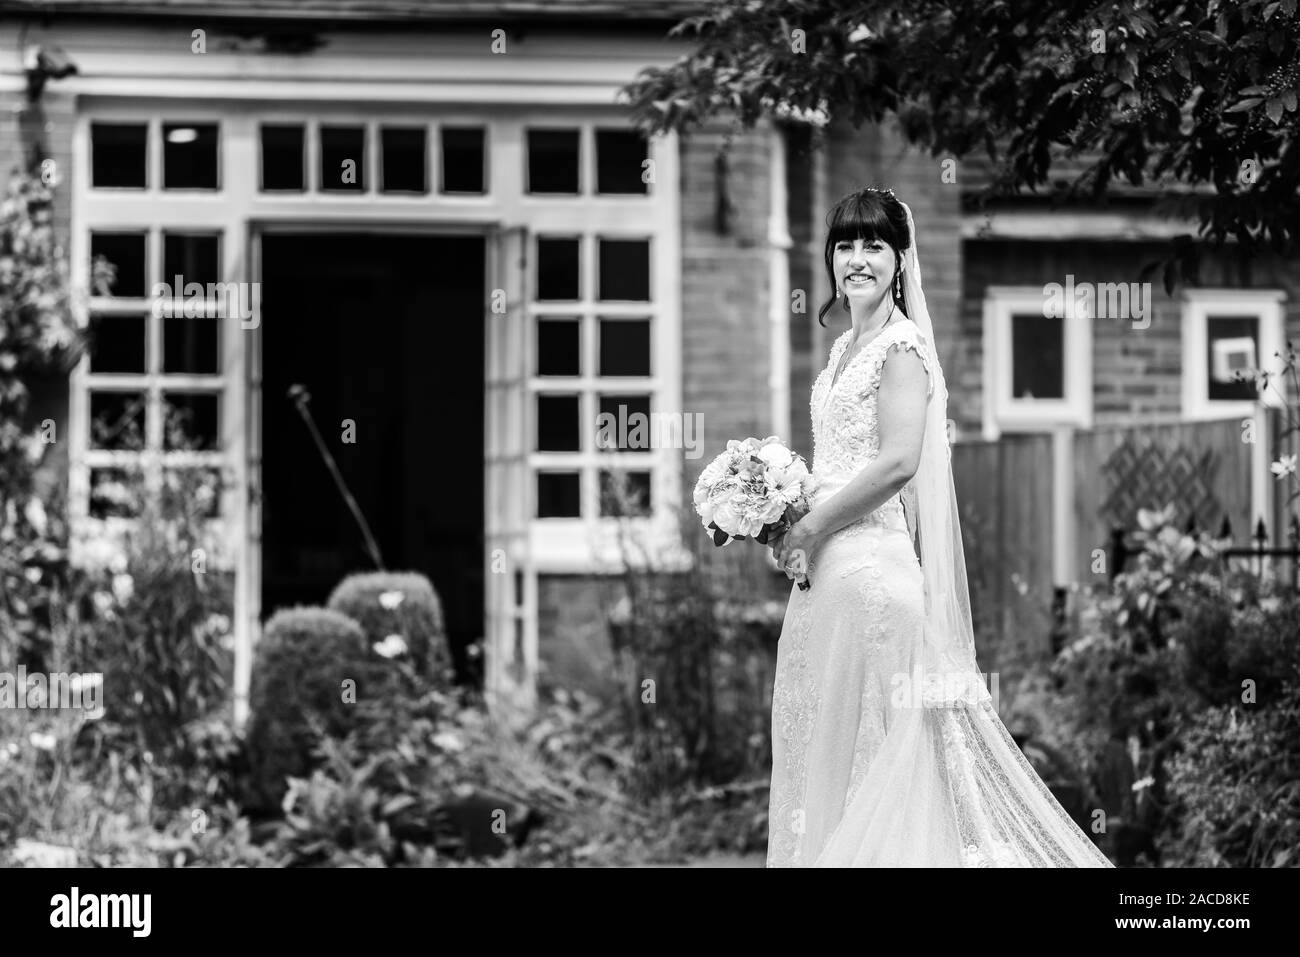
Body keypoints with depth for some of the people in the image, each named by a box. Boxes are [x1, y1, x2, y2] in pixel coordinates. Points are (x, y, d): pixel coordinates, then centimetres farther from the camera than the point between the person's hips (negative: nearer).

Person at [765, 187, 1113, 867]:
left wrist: (808, 526, -16)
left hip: (872, 562, -9)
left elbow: (897, 460, -22)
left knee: (861, 745, -5)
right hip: (828, 567, 9)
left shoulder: (902, 346, -11)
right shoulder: (846, 346, 16)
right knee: (813, 741, 11)